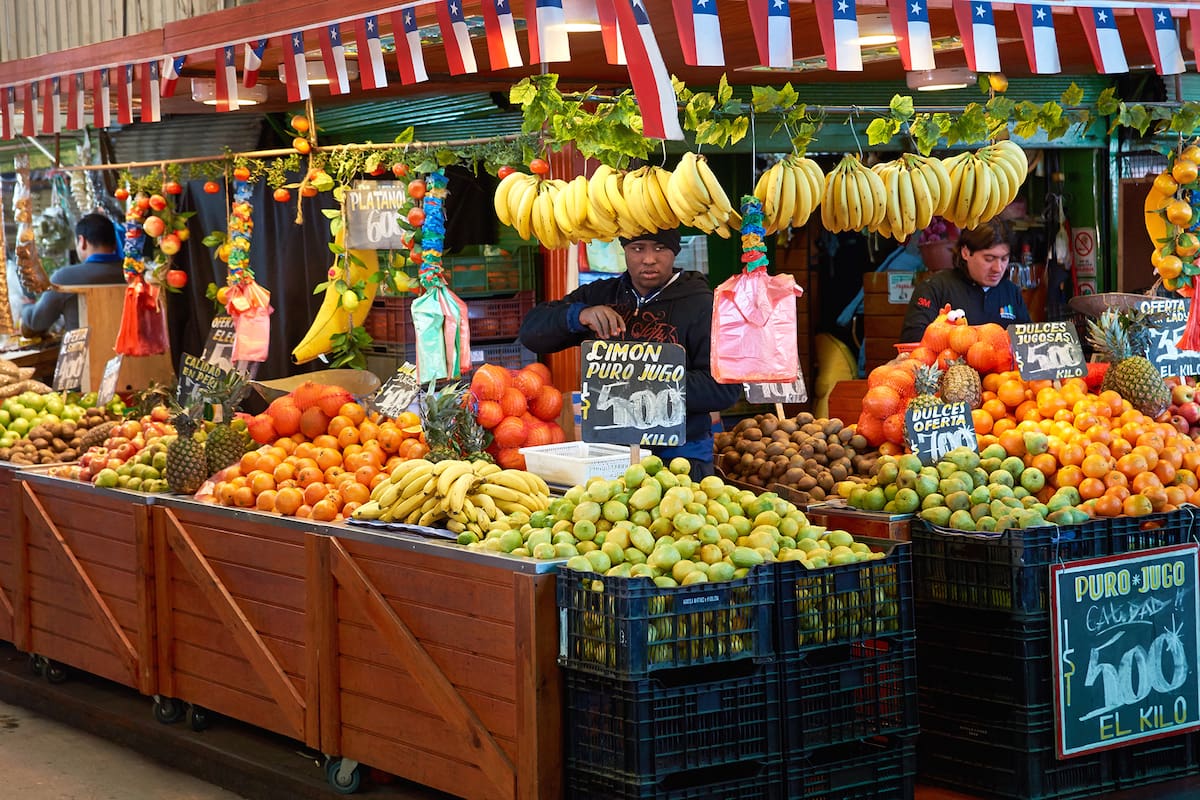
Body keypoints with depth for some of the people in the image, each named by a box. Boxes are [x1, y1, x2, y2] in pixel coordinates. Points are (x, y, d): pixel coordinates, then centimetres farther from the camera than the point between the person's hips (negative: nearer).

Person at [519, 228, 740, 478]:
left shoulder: (701, 305, -4)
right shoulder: (600, 295, 12)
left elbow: (725, 388, -14)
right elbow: (530, 331, 6)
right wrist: (578, 315, -15)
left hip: (677, 457, -4)